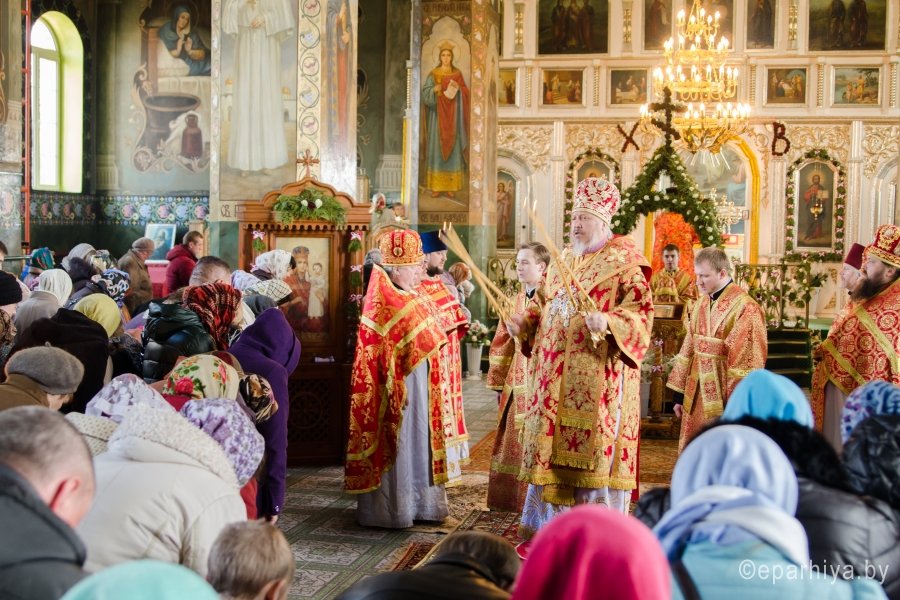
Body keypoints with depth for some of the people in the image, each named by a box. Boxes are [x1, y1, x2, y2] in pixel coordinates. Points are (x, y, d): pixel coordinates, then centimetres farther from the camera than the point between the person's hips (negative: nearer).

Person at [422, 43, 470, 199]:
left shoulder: (457, 74, 8)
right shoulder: (433, 74, 5)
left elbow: (466, 94, 5)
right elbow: (425, 94, -1)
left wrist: (458, 88, -14)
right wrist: (434, 89, -20)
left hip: (452, 117, 1)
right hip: (437, 115, -1)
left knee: (452, 149, -1)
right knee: (436, 149, -3)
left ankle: (451, 186, 2)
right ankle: (436, 186, -1)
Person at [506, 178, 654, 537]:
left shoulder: (623, 261, -5)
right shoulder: (564, 260, 17)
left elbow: (642, 312, -14)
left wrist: (607, 322, -29)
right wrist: (527, 320, 9)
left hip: (598, 378, -7)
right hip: (556, 378, 7)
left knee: (594, 450, -4)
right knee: (553, 446, 10)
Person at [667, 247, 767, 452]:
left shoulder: (744, 308, -15)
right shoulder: (702, 304, 10)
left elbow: (746, 360, -16)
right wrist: (679, 394, 12)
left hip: (723, 397, -7)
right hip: (696, 396, 7)